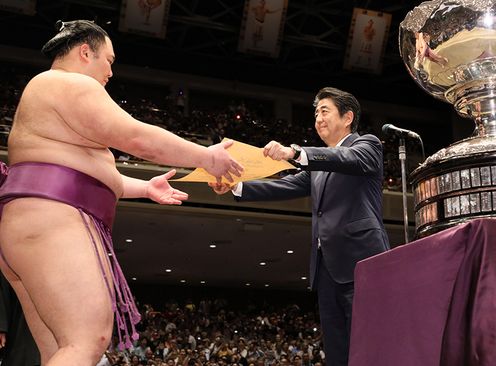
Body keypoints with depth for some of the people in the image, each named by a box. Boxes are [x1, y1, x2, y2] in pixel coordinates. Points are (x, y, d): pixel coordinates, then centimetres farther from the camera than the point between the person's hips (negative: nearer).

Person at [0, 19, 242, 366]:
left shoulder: (46, 92, 30)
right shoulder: (72, 85, -3)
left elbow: (86, 174, 32)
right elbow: (139, 139, -12)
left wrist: (145, 188, 32)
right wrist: (209, 158, -2)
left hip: (34, 225, 11)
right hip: (54, 221, -11)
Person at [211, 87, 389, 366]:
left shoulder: (367, 145, 6)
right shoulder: (319, 164, 27)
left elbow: (348, 159, -16)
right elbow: (284, 187, 19)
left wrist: (294, 152, -31)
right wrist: (235, 186, 6)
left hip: (360, 262, -7)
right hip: (328, 267, 7)